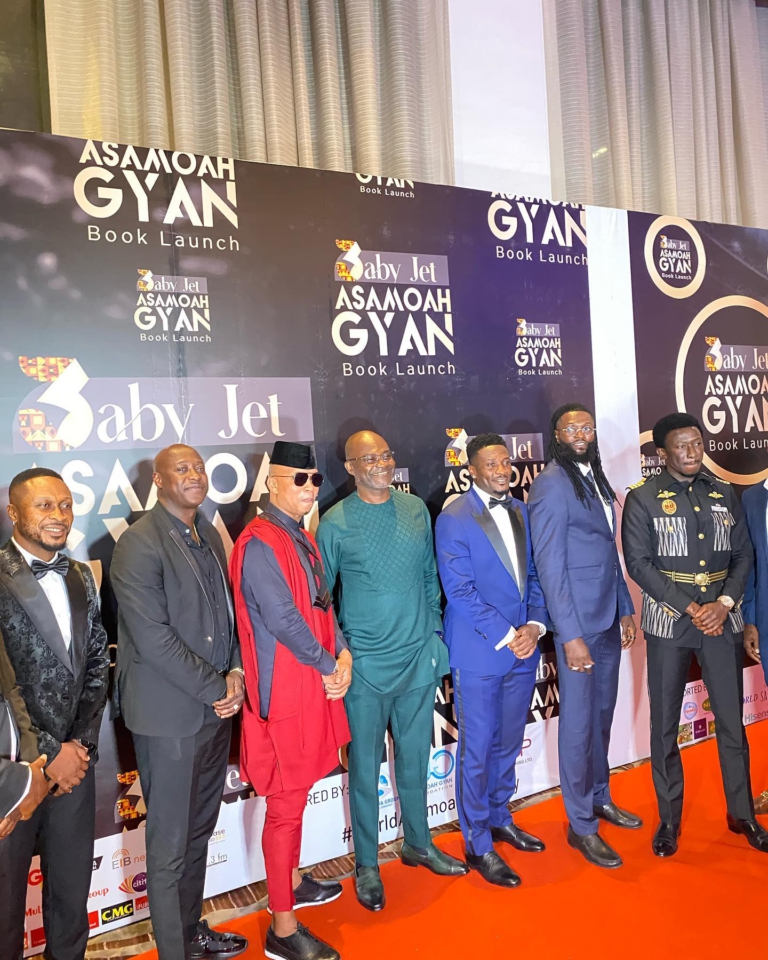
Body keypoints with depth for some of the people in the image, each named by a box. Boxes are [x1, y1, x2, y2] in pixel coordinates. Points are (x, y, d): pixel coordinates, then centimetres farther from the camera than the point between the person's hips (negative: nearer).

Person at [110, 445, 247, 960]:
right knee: (170, 845, 8)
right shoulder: (139, 543, -14)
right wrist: (214, 689, -14)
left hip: (217, 706, 7)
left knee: (199, 831, 20)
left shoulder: (209, 534, 9)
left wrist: (236, 672, -2)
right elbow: (153, 637, -19)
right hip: (170, 715, -7)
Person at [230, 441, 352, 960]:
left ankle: (291, 883, 42)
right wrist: (329, 667, -12)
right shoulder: (260, 544, -18)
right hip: (285, 693, -8)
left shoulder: (304, 538, 10)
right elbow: (283, 620, -23)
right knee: (286, 805, 3)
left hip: (316, 684, 9)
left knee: (296, 794, 23)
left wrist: (343, 655, -3)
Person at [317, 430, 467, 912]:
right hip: (366, 667, -3)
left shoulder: (417, 509, 3)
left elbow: (430, 575, 11)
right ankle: (367, 864, 27)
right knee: (366, 766, 9)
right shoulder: (336, 523, -8)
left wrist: (434, 630, 9)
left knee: (416, 758, 18)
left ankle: (418, 843, 39)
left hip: (418, 659, 4)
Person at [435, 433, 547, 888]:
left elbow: (532, 575, 10)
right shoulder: (454, 519, -12)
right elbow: (460, 592, -16)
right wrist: (506, 636, -17)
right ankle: (478, 844, 23)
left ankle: (499, 819, 40)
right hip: (479, 653, -6)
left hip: (523, 647, 6)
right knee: (477, 751, 6)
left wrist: (535, 625, -6)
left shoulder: (521, 511, 8)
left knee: (509, 743, 20)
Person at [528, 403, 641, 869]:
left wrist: (626, 610, 13)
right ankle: (581, 825, 19)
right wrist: (570, 636, -18)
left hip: (609, 618, 8)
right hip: (577, 621, -8)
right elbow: (550, 566, -17)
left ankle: (600, 797, 38)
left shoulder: (596, 478, 11)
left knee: (603, 714, 19)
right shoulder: (551, 484, -14)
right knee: (579, 722, 4)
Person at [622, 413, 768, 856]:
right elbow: (639, 562, -10)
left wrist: (724, 603, -10)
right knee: (665, 725, 7)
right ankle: (669, 820, 23)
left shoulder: (726, 493, 7)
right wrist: (689, 608, -14)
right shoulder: (643, 497, -4)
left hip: (723, 618, 3)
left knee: (732, 721, 11)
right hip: (669, 621, -2)